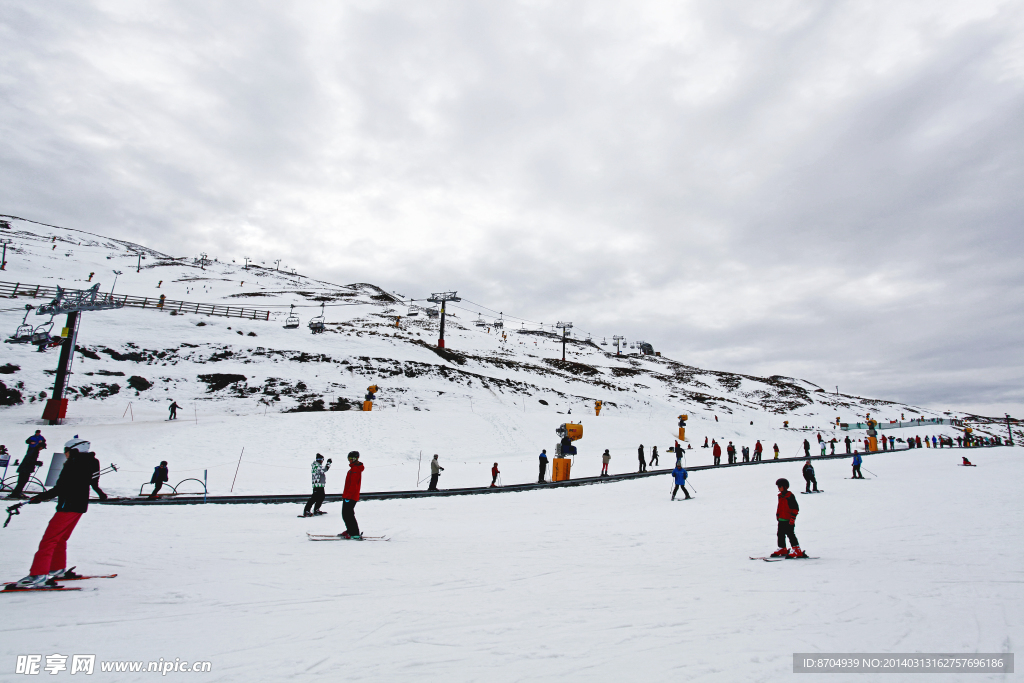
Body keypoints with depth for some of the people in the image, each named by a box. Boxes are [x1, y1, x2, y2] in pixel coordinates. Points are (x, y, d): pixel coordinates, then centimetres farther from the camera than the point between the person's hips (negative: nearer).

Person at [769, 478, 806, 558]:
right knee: (780, 534, 12)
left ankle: (797, 550, -5)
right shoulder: (780, 496, 13)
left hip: (788, 520, -9)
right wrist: (777, 515, 21)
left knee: (790, 534, -10)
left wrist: (793, 517, -18)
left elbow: (796, 508, -14)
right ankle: (782, 549, 24)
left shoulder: (790, 496, -13)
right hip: (781, 519, 9)